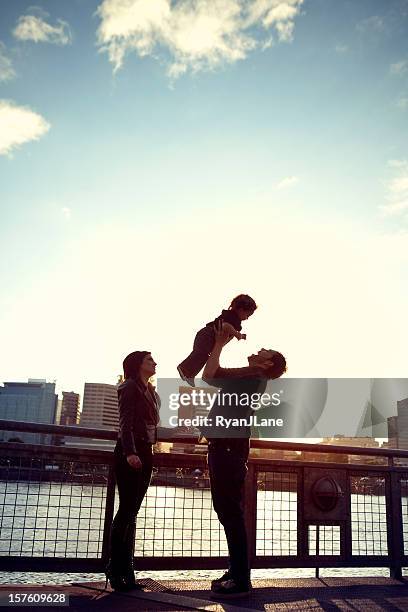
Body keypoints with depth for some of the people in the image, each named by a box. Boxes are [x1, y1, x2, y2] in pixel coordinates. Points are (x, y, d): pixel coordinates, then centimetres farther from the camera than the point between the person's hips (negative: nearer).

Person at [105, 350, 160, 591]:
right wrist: (129, 452, -28)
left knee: (132, 511, 7)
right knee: (127, 509, -8)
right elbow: (125, 424, -16)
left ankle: (126, 570, 10)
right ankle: (116, 569, 0)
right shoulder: (130, 388, -4)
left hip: (145, 453, 8)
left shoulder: (152, 393, 20)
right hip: (130, 453, -7)